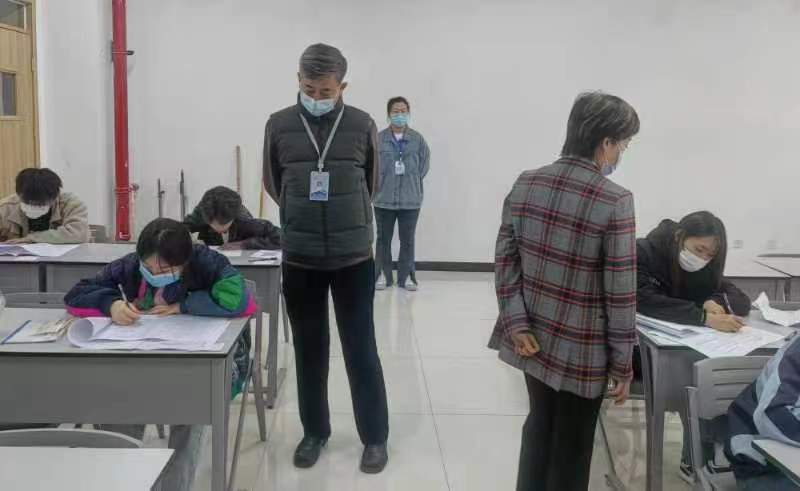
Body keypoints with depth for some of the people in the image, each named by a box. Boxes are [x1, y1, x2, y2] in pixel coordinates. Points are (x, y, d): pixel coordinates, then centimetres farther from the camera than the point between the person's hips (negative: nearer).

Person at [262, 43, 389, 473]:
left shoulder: (362, 125, -2)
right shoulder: (279, 125, 0)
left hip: (354, 257, -1)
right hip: (299, 259, 1)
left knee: (360, 349, 5)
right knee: (308, 349, 11)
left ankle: (375, 436, 18)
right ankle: (314, 431, 27)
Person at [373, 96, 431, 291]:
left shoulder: (417, 139, 0)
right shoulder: (379, 138, -5)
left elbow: (424, 164, 6)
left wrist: (412, 181, 3)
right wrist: (381, 183, -2)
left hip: (410, 199, 1)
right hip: (384, 198, 0)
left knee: (407, 239, 7)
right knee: (383, 238, 9)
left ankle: (406, 275, 19)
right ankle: (383, 275, 21)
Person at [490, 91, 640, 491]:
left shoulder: (525, 185, -3)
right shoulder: (615, 201, -18)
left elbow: (505, 260, -3)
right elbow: (620, 292, -15)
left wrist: (517, 325, -2)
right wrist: (623, 362, -6)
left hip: (533, 338, 5)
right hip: (581, 349, -5)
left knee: (539, 424, 26)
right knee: (571, 445, 13)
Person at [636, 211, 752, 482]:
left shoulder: (701, 267, 2)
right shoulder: (642, 254, -18)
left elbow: (741, 299, -2)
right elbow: (646, 301, -34)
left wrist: (716, 302, -25)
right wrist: (705, 318, -43)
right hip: (638, 349, -6)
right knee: (691, 373, -29)